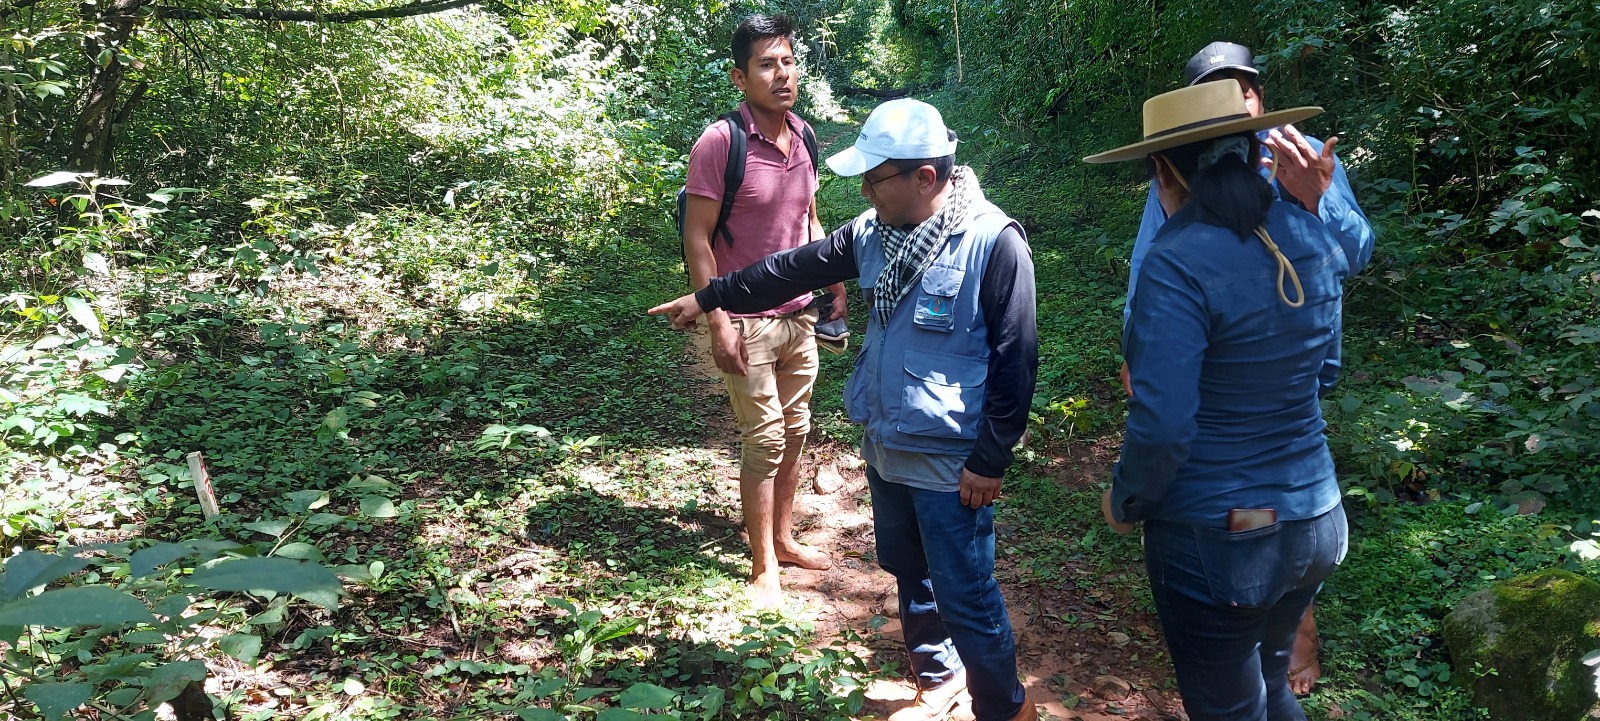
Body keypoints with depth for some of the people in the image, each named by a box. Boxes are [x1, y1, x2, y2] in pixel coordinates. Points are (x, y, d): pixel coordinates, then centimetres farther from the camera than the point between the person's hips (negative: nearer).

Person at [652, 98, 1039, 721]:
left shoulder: (994, 243, -19)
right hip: (883, 447, 7)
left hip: (949, 460, -7)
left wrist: (990, 461, -15)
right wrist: (708, 298, 16)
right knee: (909, 574, 21)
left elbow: (1014, 362, -17)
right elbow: (794, 269, 12)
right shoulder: (873, 231, 1)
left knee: (964, 596, 3)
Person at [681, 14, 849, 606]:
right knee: (764, 441, 0)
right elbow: (697, 239, -15)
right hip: (746, 321, -6)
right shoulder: (719, 142, -16)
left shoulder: (803, 135, 5)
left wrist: (834, 282, 10)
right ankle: (763, 566, 15)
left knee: (794, 431, 15)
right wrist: (719, 323, -18)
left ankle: (784, 538, 32)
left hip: (800, 315, 7)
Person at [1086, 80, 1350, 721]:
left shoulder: (1180, 264, -23)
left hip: (1218, 545, -7)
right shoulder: (1314, 243, -1)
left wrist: (1125, 504, -7)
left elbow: (1162, 426, -25)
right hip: (1314, 523, 7)